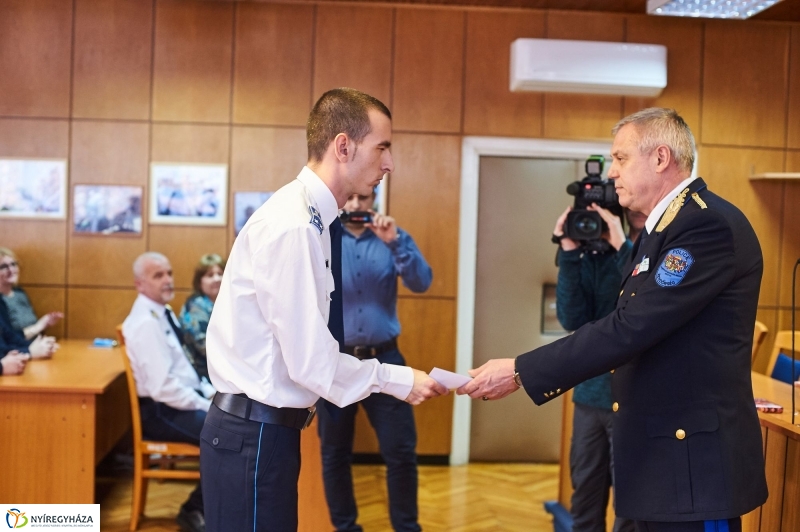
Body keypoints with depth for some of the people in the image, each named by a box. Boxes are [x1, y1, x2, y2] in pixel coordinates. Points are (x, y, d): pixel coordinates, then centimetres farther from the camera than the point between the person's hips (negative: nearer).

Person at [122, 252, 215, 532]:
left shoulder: (164, 313, 10)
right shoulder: (145, 323, -19)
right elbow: (163, 387, -25)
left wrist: (210, 393, 4)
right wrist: (206, 406, -18)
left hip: (183, 399, 9)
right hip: (161, 411, -9)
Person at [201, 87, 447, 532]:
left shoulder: (309, 218, 7)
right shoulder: (292, 226, -21)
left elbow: (300, 346, 8)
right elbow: (310, 359, -21)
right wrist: (397, 380, -11)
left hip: (269, 426, 9)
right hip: (253, 433, -9)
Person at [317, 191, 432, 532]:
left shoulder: (392, 238, 5)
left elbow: (421, 283, -9)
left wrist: (394, 242, -21)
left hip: (383, 359, 0)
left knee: (401, 451, 3)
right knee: (335, 453, 10)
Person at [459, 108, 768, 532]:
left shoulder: (710, 224, -19)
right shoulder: (661, 228, 13)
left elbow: (630, 329, -25)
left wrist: (520, 372, -23)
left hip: (695, 462, -9)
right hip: (657, 453, 9)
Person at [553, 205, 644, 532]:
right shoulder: (597, 254, 6)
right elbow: (573, 319, -3)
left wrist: (622, 245, -25)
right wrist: (570, 253, -11)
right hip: (591, 394, 4)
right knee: (585, 499, 14)